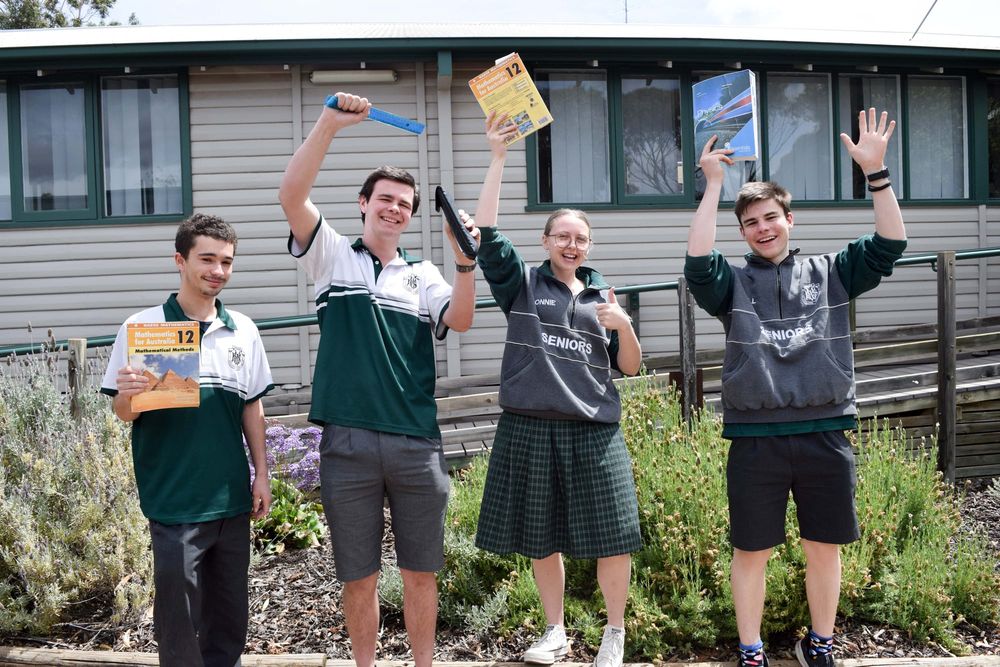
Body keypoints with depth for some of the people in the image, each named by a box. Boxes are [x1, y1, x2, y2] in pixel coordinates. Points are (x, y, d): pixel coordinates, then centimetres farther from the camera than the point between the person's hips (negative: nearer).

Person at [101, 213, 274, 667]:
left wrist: (261, 474, 8)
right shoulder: (142, 328, -5)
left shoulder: (243, 331, 6)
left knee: (230, 605, 15)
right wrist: (128, 395, -25)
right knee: (178, 610, 4)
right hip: (174, 498, -4)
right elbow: (124, 414, -3)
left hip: (233, 495, 4)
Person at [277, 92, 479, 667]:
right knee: (359, 576, 10)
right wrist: (330, 124, -14)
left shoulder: (422, 274, 12)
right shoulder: (333, 256, 7)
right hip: (348, 442, -1)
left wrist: (465, 261, -18)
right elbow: (292, 195, -7)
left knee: (421, 572, 11)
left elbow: (461, 320, -4)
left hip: (418, 443, 2)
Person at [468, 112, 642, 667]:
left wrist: (624, 327, -8)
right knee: (540, 540, 10)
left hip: (594, 433, 1)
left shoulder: (602, 296, 12)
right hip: (529, 429, -1)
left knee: (611, 539, 1)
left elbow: (630, 367, 13)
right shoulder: (521, 284, 6)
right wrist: (498, 157, -11)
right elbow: (486, 232, -8)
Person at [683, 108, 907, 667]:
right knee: (752, 551, 7)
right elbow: (698, 262, -15)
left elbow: (889, 246, -2)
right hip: (756, 438, -1)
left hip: (825, 433, 2)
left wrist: (875, 171, -10)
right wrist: (714, 184, -15)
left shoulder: (829, 273, 9)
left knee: (824, 546, 13)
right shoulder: (734, 284, 5)